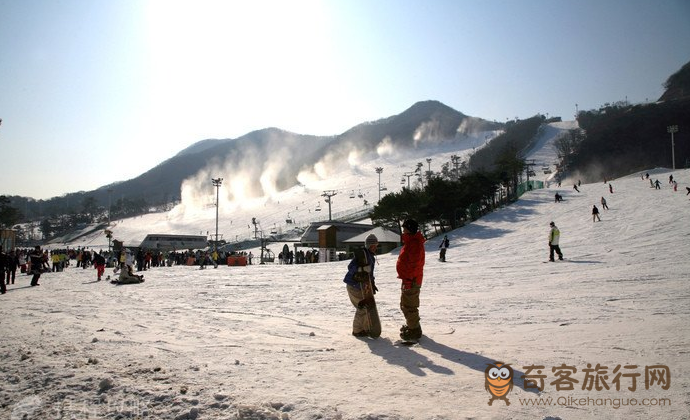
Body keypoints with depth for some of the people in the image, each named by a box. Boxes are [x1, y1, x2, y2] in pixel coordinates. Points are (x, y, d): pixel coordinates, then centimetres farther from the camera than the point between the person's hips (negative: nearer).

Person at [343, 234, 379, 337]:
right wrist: (356, 274, -46)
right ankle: (357, 330, 9)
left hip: (362, 286, 9)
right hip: (354, 285, -9)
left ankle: (367, 328, 28)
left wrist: (372, 284, 18)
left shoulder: (371, 257, 11)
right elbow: (351, 266, -30)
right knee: (362, 308, -6)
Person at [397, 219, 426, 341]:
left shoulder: (415, 244, -20)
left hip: (411, 281, -11)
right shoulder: (410, 242, 15)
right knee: (405, 305, 22)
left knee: (409, 306, -3)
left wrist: (408, 280, -24)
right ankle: (410, 325, 36)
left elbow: (414, 264, -25)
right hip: (408, 279, 11)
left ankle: (414, 331, 6)